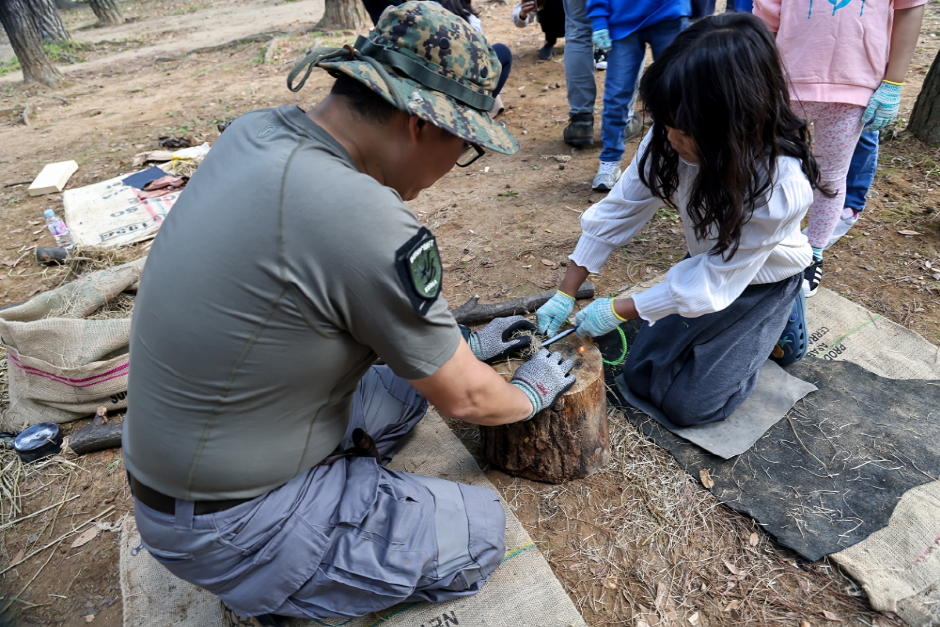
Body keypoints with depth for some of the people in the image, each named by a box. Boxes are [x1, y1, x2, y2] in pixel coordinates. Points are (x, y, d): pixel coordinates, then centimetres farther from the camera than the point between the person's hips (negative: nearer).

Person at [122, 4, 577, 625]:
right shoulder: (367, 221, -32)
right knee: (481, 528, 1)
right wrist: (532, 393, 5)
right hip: (229, 525, -8)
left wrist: (460, 343, 12)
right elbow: (464, 399, -18)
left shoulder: (256, 131, -6)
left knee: (406, 381, 20)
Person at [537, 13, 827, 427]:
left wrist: (616, 311, -26)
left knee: (687, 405, -2)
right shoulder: (671, 138, -24)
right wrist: (564, 296, -17)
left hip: (760, 281, -4)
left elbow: (716, 281, -30)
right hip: (705, 265, 5)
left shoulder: (780, 186, -37)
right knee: (640, 376, 7)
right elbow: (622, 208, -17)